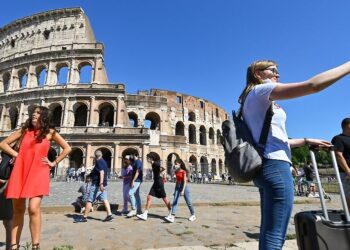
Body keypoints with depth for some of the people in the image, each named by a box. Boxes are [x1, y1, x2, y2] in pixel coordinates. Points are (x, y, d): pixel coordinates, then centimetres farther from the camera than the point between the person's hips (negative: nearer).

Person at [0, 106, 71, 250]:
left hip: (39, 173, -3)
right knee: (18, 210, 8)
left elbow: (67, 148, 6)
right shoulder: (24, 130, 13)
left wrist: (54, 163, 2)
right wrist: (16, 155, 4)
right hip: (20, 172, 3)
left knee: (33, 209, -14)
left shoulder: (50, 132, 5)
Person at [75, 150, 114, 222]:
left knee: (89, 200, 0)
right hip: (103, 184, 9)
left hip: (97, 184, -9)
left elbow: (102, 172, -26)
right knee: (105, 199, 6)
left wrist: (101, 184, -32)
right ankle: (109, 215, 1)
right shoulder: (104, 162, 16)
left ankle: (84, 217, 8)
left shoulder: (99, 162, -13)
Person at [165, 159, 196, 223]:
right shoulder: (176, 172, 7)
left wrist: (183, 191, -26)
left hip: (184, 187, -6)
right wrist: (175, 190, 17)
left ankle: (193, 215, 26)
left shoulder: (183, 172, -12)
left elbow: (185, 182, -18)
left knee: (188, 202, 7)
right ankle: (172, 216, -13)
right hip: (177, 187, 6)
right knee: (175, 202, -8)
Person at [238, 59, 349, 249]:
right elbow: (314, 85, -12)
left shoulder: (256, 100, 24)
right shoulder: (261, 91, -4)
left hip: (265, 167, 10)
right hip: (275, 166, -10)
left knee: (268, 233, 14)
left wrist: (306, 141, 25)